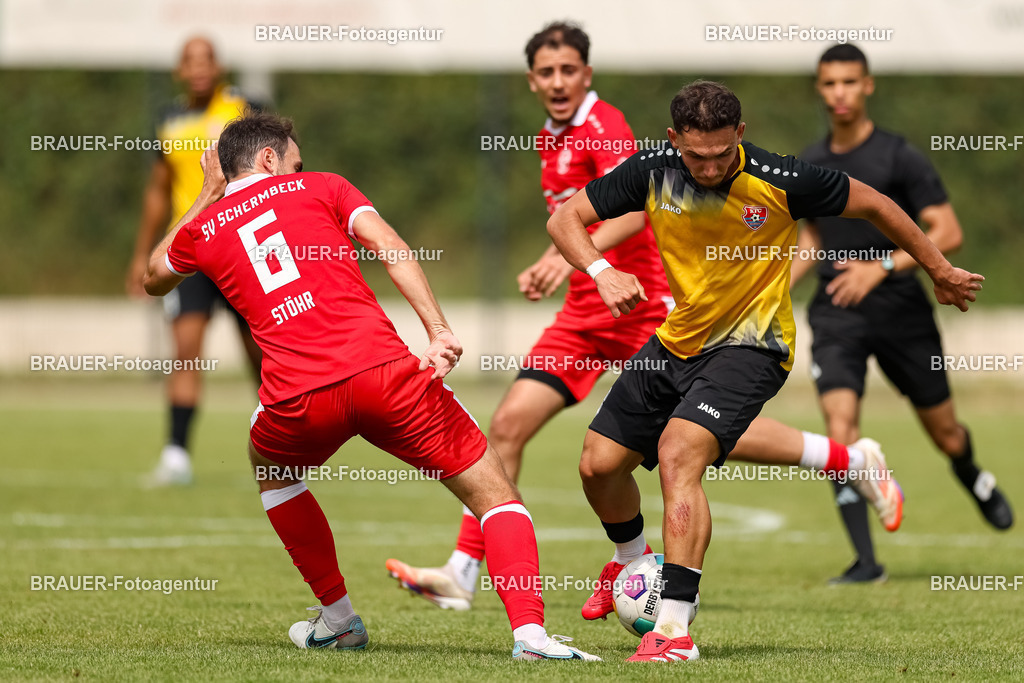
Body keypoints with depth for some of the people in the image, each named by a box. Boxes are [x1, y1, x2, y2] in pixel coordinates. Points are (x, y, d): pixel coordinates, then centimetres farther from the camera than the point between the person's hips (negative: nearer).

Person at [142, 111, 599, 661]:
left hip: (296, 400, 2)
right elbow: (388, 245, 1)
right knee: (494, 493, 8)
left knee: (270, 468, 38)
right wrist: (438, 331, -7)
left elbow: (153, 280, 44)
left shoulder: (204, 229, 22)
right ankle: (529, 631, -12)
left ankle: (338, 620, 35)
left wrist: (207, 196, 50)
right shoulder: (320, 187, 18)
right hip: (381, 369, -2)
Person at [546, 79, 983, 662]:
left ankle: (675, 627, -31)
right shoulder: (653, 172, -11)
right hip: (676, 340, 6)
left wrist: (941, 272, 4)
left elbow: (872, 204, -6)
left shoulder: (779, 182, -20)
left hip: (749, 346, -6)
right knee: (599, 465, 6)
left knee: (678, 452, -28)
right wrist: (602, 271, -28)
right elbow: (565, 218, -7)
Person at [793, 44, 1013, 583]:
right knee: (839, 425, -18)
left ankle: (976, 480, 47)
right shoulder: (810, 164, 7)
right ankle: (865, 561, -17)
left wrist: (881, 266, -22)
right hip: (836, 315, 3)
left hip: (899, 311, -3)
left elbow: (948, 235, -12)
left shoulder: (899, 158, -9)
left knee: (945, 434, 10)